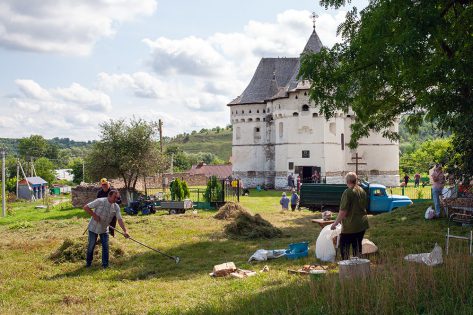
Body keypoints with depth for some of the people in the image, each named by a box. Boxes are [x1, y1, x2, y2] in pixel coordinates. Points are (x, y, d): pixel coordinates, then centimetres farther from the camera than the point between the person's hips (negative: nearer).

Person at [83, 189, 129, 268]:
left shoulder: (116, 207, -8)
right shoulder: (100, 201, -21)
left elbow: (120, 219, -11)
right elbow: (86, 207, -18)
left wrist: (125, 231, -22)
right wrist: (94, 215, -24)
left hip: (104, 229, 4)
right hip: (94, 228, -3)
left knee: (105, 246, 0)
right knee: (91, 246, 7)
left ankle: (105, 264, 10)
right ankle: (88, 263, 25)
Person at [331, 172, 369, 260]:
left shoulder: (348, 192, -17)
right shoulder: (362, 191, 6)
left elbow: (343, 211, -19)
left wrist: (335, 223, -11)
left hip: (350, 225, -7)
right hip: (362, 224, 7)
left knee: (344, 246, 2)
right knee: (357, 246, 15)